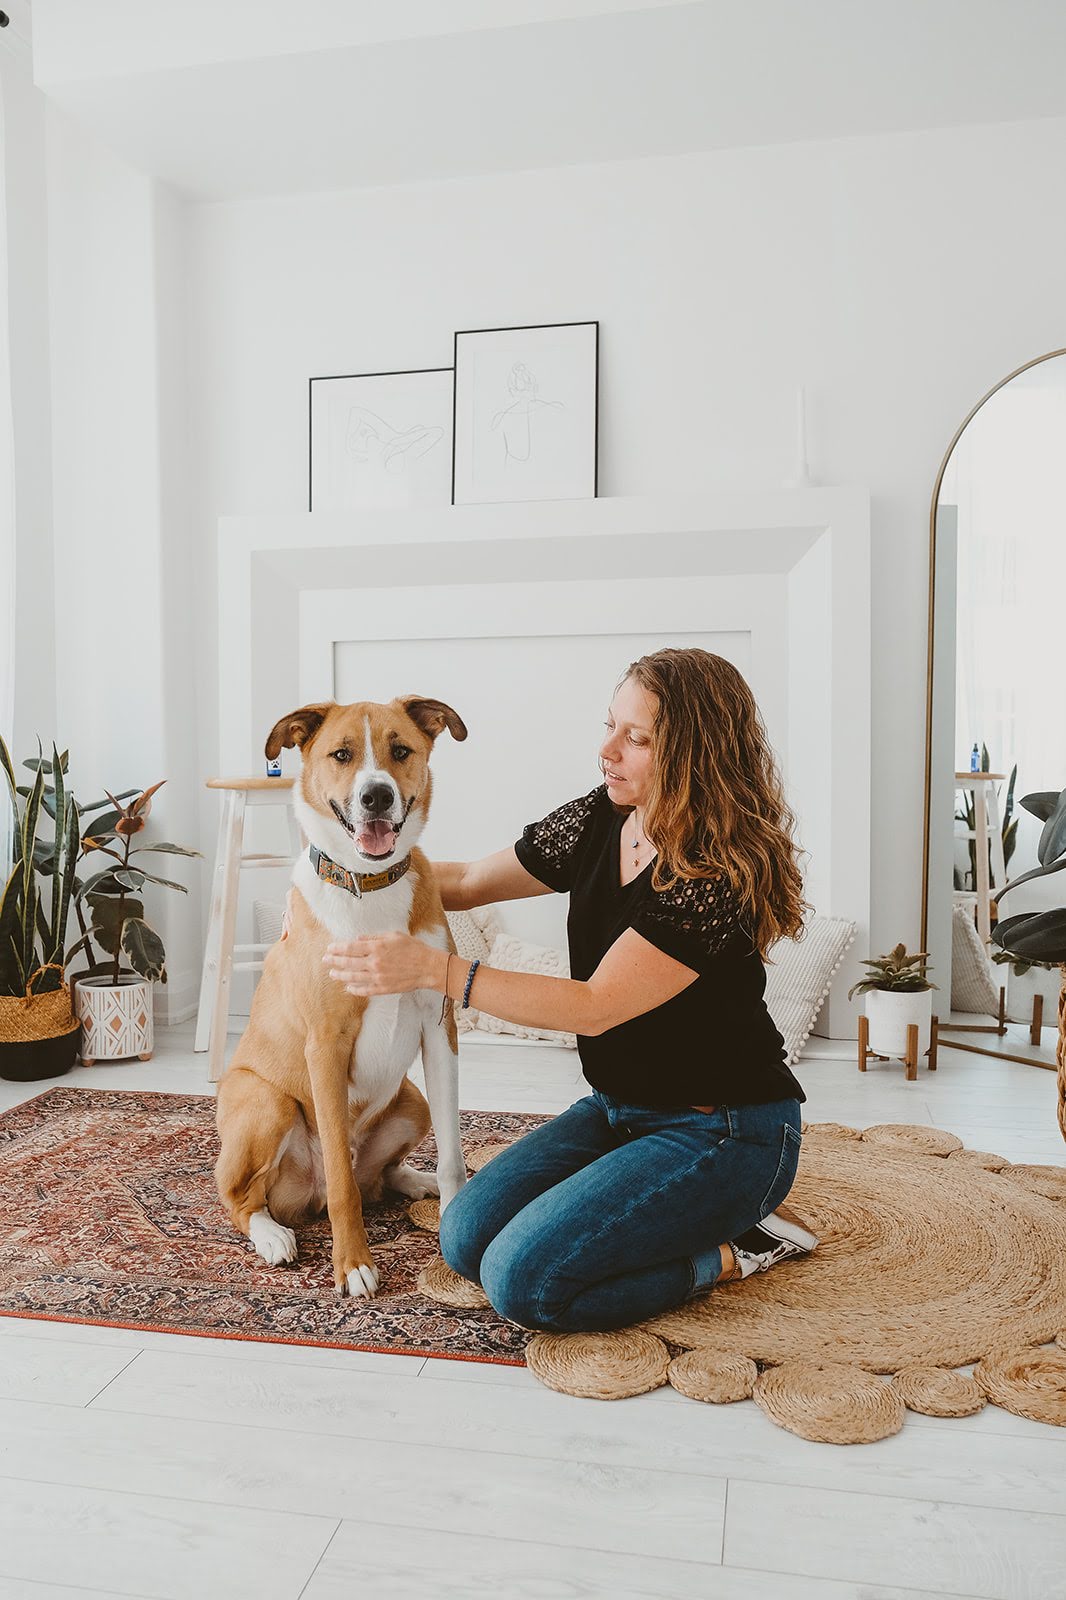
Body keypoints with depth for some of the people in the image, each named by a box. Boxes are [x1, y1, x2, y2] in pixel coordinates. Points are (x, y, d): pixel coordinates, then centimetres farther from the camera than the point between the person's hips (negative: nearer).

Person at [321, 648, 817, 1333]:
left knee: (524, 1280, -17)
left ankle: (735, 1248, 1)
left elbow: (594, 1008, -27)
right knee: (467, 1238, 0)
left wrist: (434, 968, -31)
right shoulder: (599, 821, -3)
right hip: (620, 1108, 8)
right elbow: (470, 882, 8)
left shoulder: (721, 875, -26)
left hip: (722, 1131, -8)